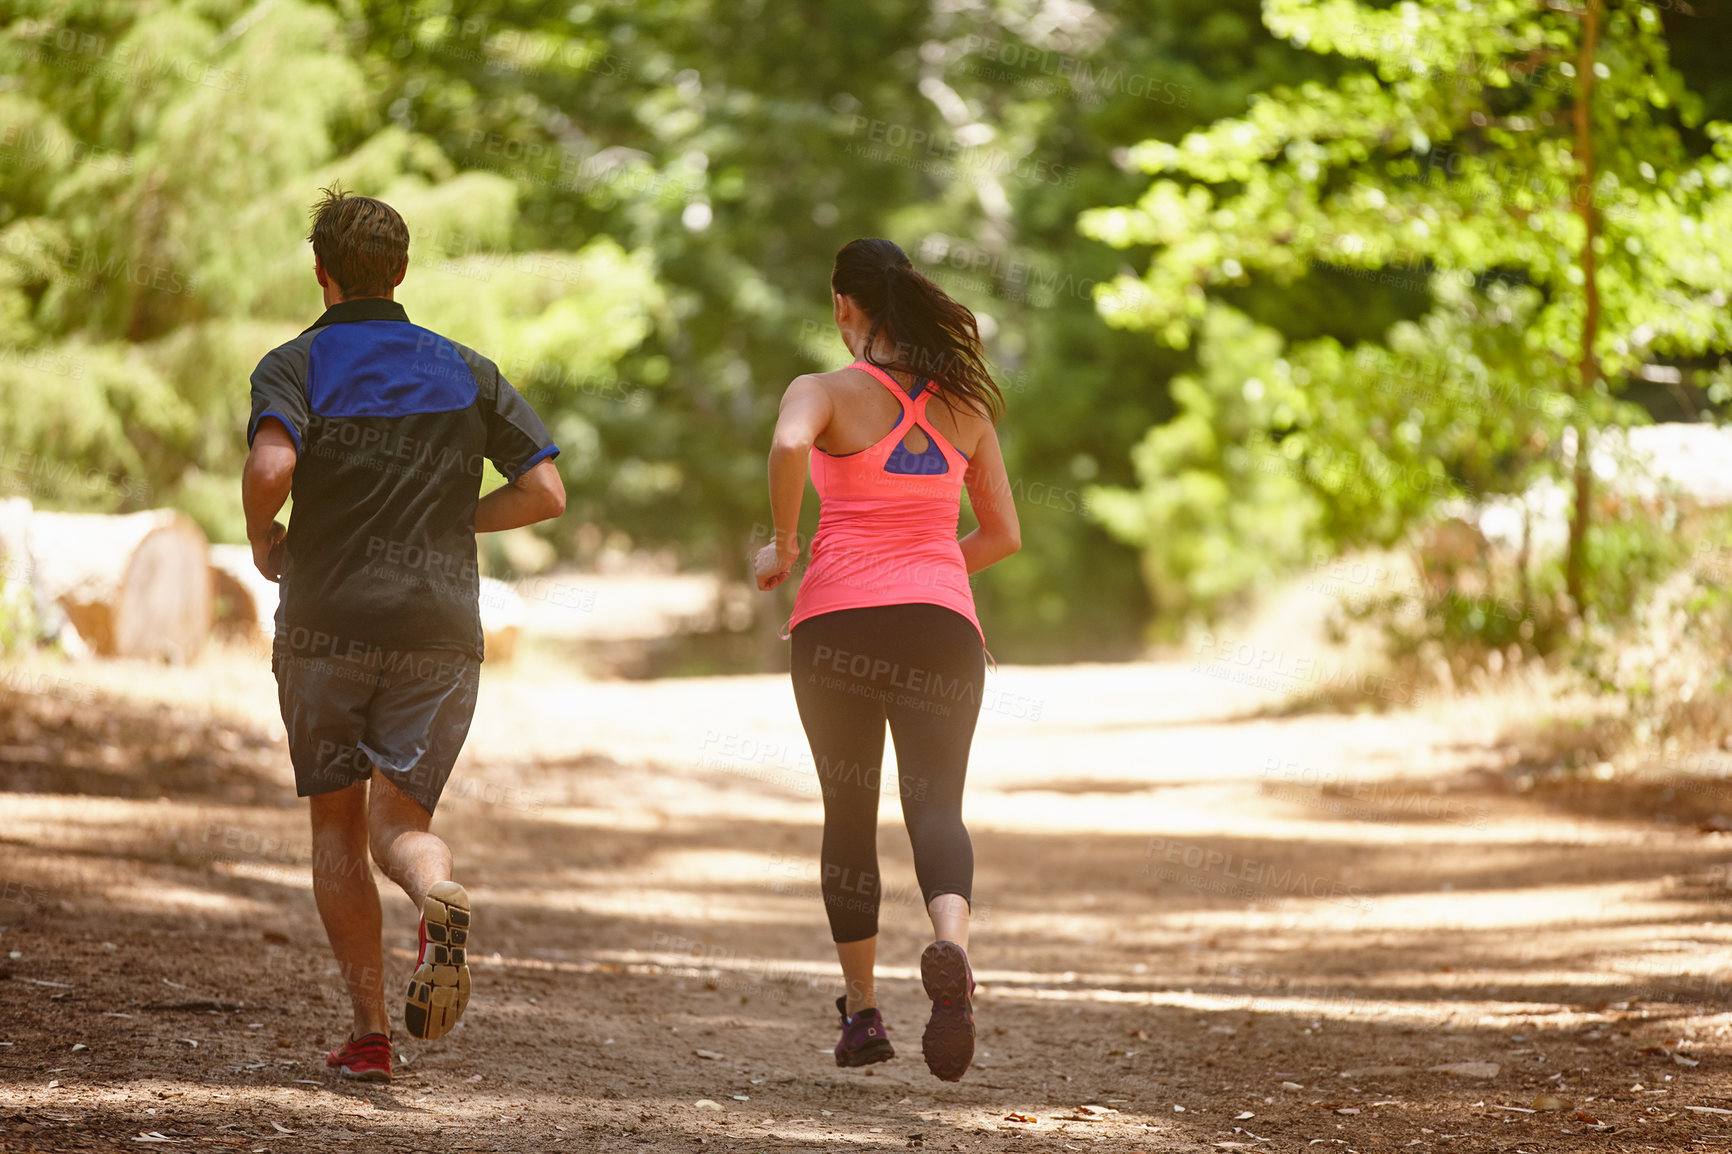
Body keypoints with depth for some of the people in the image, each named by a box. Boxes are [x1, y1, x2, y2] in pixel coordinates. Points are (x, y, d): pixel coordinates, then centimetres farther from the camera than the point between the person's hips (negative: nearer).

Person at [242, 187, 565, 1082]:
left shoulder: (296, 365, -1)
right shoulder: (465, 370, 9)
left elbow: (272, 464, -22)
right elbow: (545, 491, 3)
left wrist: (263, 540, -2)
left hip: (325, 626, -2)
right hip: (440, 629, 2)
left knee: (337, 825, 11)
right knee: (399, 819, 5)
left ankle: (369, 1031, 4)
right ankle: (441, 900, -32)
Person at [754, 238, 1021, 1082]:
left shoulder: (825, 392, 1)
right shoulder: (965, 405, 12)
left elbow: (788, 446, -23)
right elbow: (1002, 535, 16)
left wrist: (783, 549, -9)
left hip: (839, 620, -1)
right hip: (941, 624, 1)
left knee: (849, 812, 12)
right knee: (936, 803, -3)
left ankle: (861, 1011, 14)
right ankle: (950, 941, -35)